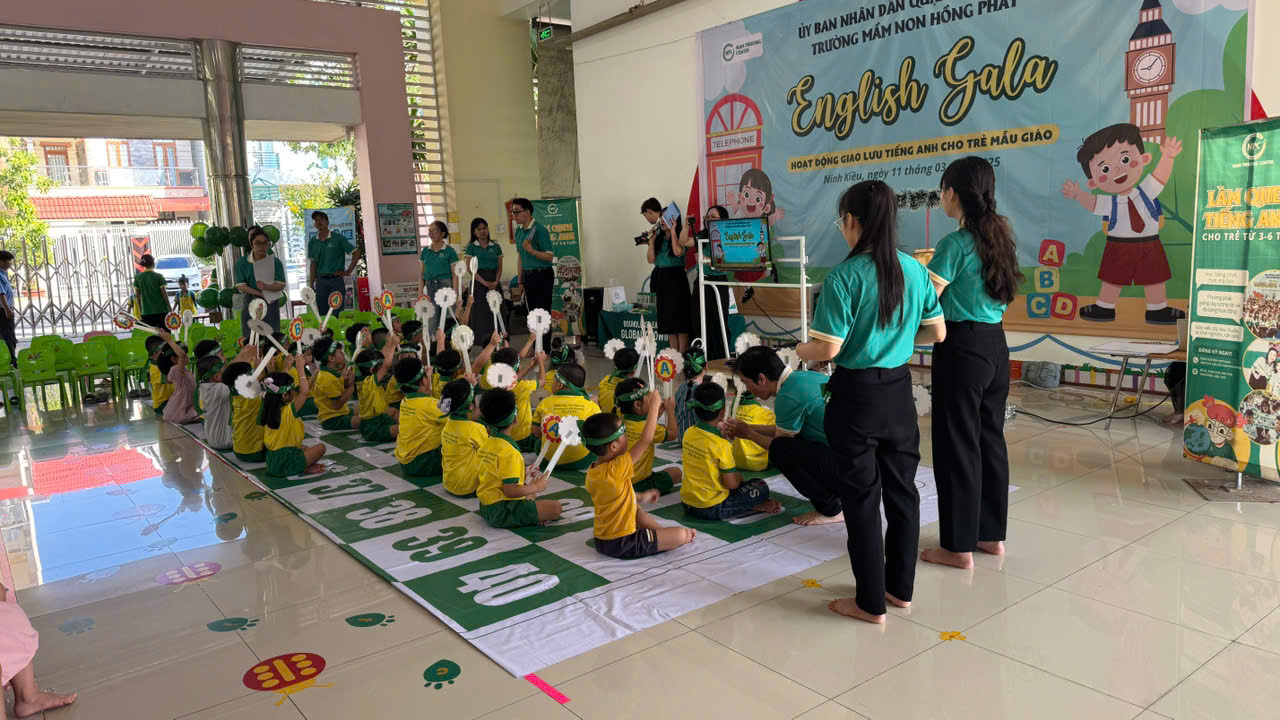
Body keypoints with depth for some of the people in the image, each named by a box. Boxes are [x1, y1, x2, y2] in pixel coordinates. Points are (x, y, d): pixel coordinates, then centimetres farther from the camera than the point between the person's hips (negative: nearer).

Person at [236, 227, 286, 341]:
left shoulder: (275, 262, 1)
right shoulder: (242, 263, 1)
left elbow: (281, 285, -3)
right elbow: (241, 286, -4)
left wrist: (266, 287, -24)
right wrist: (261, 294, -14)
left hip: (271, 303, 0)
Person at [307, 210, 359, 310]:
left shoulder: (338, 238, -2)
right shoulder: (312, 242, 10)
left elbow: (356, 253, -2)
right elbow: (313, 264, 13)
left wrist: (348, 271, -7)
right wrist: (311, 285, 7)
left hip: (336, 280, -3)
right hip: (320, 281, 4)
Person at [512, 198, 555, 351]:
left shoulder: (539, 230, -14)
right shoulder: (519, 231, 10)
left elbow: (550, 257, -16)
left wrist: (532, 251, -29)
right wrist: (521, 282, 15)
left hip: (542, 275, -8)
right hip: (528, 275, 8)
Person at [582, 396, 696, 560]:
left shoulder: (592, 472, -1)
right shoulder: (615, 470, -27)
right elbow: (646, 439, -25)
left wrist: (640, 497, 27)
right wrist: (654, 405, -16)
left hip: (602, 540, 9)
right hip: (623, 544, -9)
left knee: (637, 510, 35)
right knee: (681, 535, -8)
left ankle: (661, 533, 26)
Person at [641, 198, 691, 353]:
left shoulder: (679, 234, -6)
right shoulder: (659, 235, 11)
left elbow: (678, 252, -25)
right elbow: (651, 259, 7)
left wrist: (672, 231, -16)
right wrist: (652, 240, -1)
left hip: (675, 277, -7)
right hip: (661, 277, 7)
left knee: (678, 316, -6)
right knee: (667, 318, 8)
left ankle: (682, 355, -3)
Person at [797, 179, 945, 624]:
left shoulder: (844, 278, -17)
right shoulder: (914, 270, 1)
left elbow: (828, 349, -19)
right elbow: (937, 333, 9)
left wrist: (799, 351, 2)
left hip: (857, 395, -6)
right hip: (899, 391, 6)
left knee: (861, 499, 6)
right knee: (902, 490, 17)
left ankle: (871, 603, 16)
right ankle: (900, 588, 32)